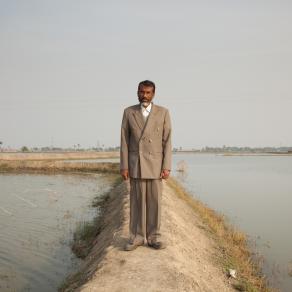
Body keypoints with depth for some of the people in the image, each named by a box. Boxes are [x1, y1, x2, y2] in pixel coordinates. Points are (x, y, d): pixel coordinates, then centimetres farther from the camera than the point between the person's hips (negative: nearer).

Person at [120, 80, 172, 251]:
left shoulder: (163, 112, 0)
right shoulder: (129, 112, 2)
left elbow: (167, 141, -2)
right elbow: (125, 141, 1)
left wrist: (167, 167, -9)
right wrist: (124, 166, -5)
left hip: (155, 164, 0)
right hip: (136, 164, 0)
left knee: (154, 201, 2)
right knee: (137, 201, 2)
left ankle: (153, 237, 12)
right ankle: (137, 237, 10)